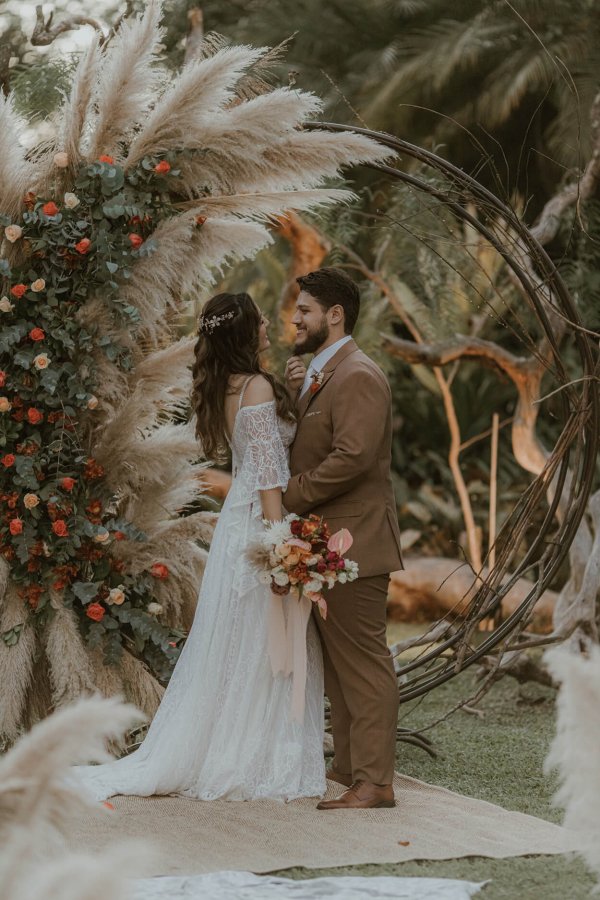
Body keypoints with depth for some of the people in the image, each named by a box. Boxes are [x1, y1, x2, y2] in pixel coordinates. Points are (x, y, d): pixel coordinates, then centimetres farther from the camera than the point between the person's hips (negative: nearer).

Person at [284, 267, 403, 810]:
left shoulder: (358, 377, -15)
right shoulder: (322, 373, 17)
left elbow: (352, 456, -25)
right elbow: (309, 448, 16)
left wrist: (289, 498, -18)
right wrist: (296, 396, 1)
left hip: (353, 542, -11)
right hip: (329, 542, 11)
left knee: (362, 660, -7)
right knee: (341, 661, 15)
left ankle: (374, 782, -5)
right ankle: (349, 767, 23)